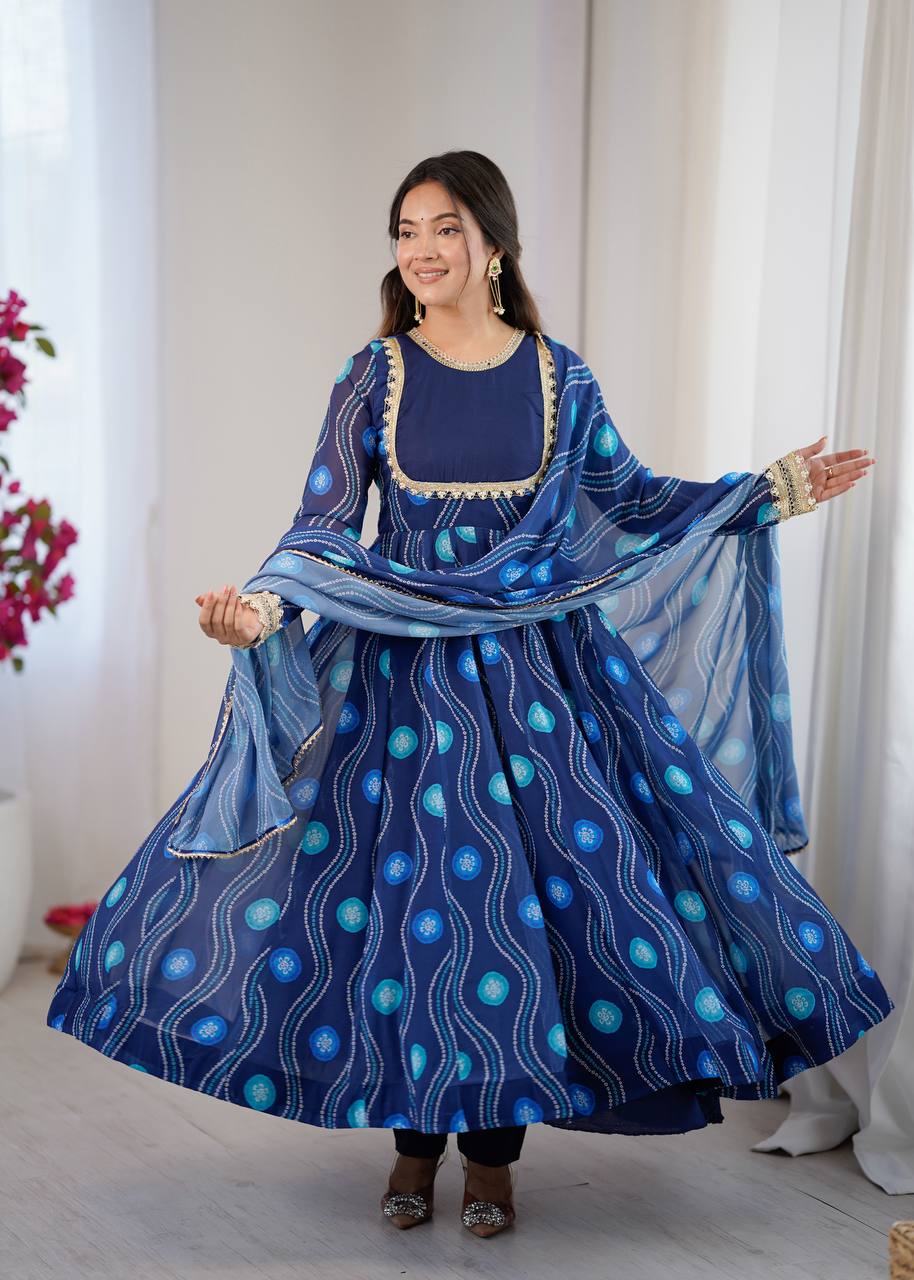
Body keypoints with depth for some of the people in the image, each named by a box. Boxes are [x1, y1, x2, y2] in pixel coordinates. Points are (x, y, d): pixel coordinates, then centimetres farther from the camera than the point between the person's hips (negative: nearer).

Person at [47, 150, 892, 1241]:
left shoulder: (558, 376, 2)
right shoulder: (373, 376, -1)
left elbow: (632, 497, 12)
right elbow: (323, 525, -3)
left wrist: (773, 489, 8)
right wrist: (261, 603, -22)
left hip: (535, 669, 1)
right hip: (402, 672, 0)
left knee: (528, 884, 1)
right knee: (401, 886, 2)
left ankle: (493, 1148, 18)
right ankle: (416, 1137, 22)